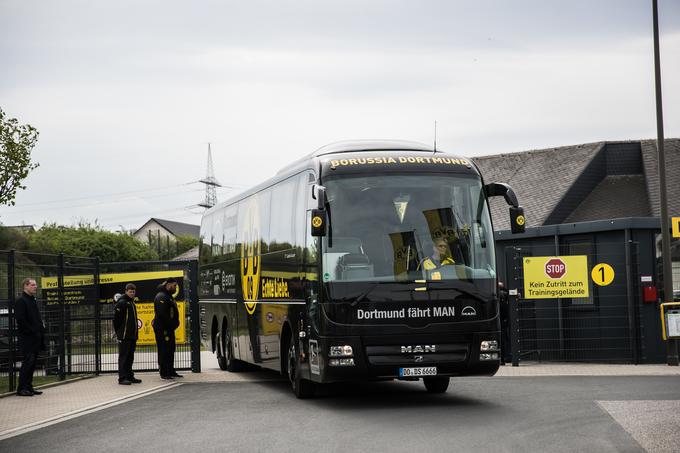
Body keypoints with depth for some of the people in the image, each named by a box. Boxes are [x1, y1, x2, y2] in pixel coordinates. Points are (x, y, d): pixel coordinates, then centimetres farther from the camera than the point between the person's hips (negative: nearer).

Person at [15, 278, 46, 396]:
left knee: (32, 363, 9)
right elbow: (20, 320, -17)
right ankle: (22, 388, -7)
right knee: (28, 362, -10)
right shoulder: (21, 301, -10)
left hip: (35, 338, 9)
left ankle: (28, 387, 14)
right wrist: (32, 331, -17)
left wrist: (41, 331, 12)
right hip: (27, 338, -9)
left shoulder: (34, 301, 19)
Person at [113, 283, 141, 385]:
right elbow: (116, 318, -14)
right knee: (123, 356, -6)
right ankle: (122, 378, -6)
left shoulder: (132, 302, 17)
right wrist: (118, 332, -11)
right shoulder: (122, 303, -11)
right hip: (124, 336, -9)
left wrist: (135, 332, 16)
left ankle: (129, 376, 19)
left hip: (132, 335, 9)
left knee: (130, 357, 13)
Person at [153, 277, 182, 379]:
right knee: (164, 351, -8)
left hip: (168, 328, 11)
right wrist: (171, 324, -19)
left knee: (171, 350, 15)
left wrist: (175, 323, 10)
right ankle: (164, 373, -6)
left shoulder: (169, 296, 20)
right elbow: (162, 314, -23)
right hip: (162, 329, -11)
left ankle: (171, 371, 22)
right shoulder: (161, 297, -14)